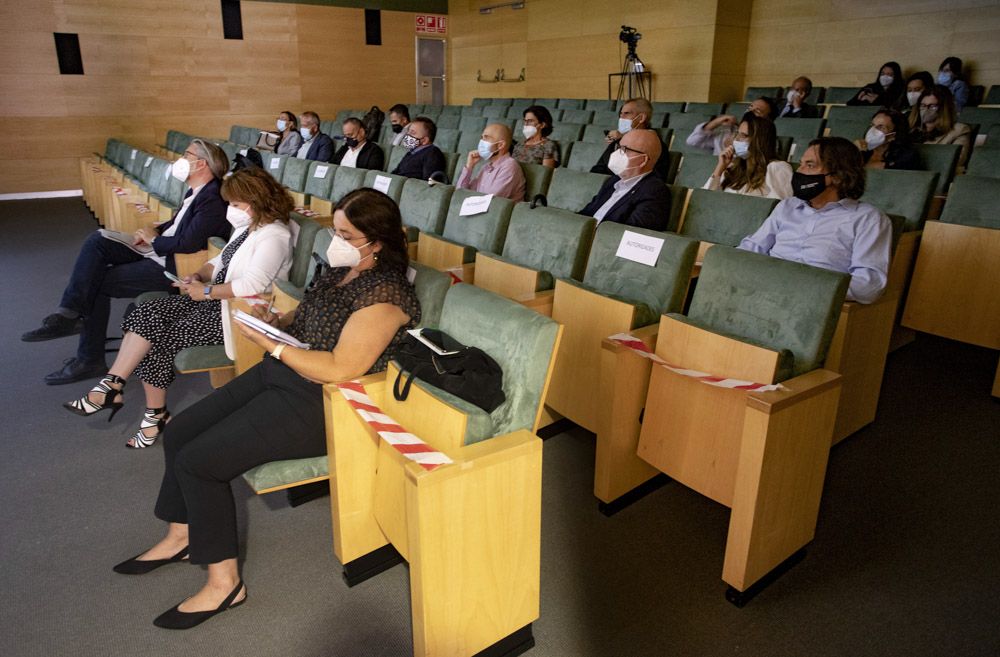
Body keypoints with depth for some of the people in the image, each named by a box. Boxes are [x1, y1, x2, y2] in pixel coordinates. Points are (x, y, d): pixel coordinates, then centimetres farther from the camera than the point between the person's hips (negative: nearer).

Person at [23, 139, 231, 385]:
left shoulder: (213, 200, -21)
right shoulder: (198, 191, 11)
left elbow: (188, 243, -27)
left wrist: (154, 238, -10)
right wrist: (155, 231, 6)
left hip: (173, 267, -10)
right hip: (157, 252, 10)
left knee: (98, 283, -5)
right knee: (97, 240, -2)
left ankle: (90, 360, 8)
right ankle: (70, 313, -9)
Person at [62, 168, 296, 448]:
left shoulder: (273, 237, -18)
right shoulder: (246, 228, 14)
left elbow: (252, 285, -29)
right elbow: (220, 262, 22)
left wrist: (206, 291, -20)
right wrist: (198, 276, 2)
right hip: (216, 300, 10)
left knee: (161, 338, -13)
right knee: (145, 315, -6)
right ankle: (111, 386, -9)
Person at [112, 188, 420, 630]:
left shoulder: (384, 294, -21)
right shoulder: (342, 268, 8)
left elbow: (340, 369, -27)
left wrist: (271, 344, -21)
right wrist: (276, 321, 2)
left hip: (320, 406, -10)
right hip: (281, 374, 10)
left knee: (198, 460, -14)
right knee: (178, 433, 10)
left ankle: (224, 582, 3)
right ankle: (181, 536, 31)